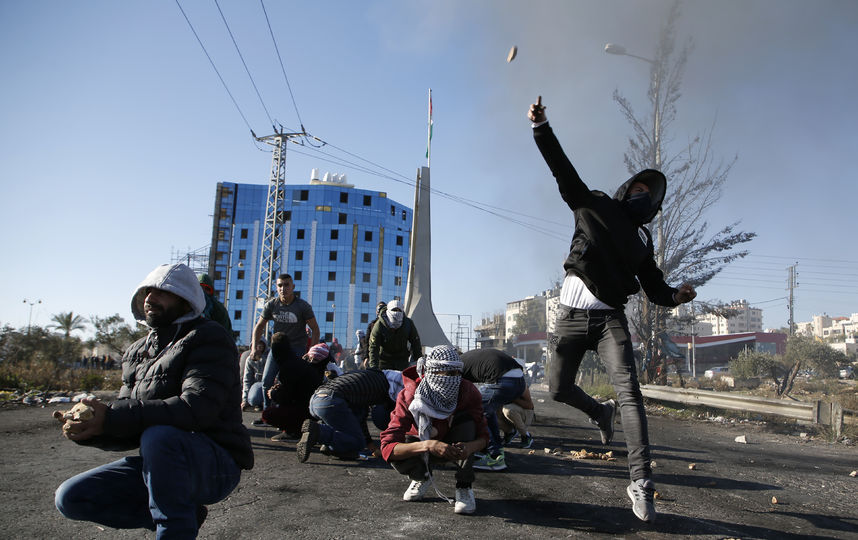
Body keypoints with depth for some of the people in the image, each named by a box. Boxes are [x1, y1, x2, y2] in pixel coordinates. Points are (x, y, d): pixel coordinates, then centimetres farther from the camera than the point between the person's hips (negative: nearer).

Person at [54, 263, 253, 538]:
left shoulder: (209, 338, -10)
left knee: (158, 437, -36)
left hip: (215, 463, -8)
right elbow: (128, 426, 12)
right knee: (70, 497, -1)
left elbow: (196, 409, -25)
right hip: (161, 460, 8)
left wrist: (111, 418, -27)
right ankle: (185, 513, 3)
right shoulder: (137, 352, 15)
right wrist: (90, 426, -11)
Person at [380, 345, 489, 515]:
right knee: (398, 457, -32)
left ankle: (464, 487, -18)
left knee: (465, 419, -28)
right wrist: (428, 445, -53)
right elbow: (387, 447, -37)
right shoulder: (409, 396, -31)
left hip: (453, 444, 1)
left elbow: (483, 436, -17)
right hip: (422, 445, -1)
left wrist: (470, 446, -43)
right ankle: (423, 477, 5)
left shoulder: (468, 391, -25)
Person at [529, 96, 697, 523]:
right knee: (559, 388, 3)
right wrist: (541, 127, -8)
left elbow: (654, 286, 15)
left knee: (629, 391, -15)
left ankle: (641, 483, -14)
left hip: (610, 319, 1)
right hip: (572, 315, -1)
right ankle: (600, 412, 36)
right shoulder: (594, 206, 9)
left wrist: (675, 296, -8)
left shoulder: (643, 241, 18)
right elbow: (562, 168, 1)